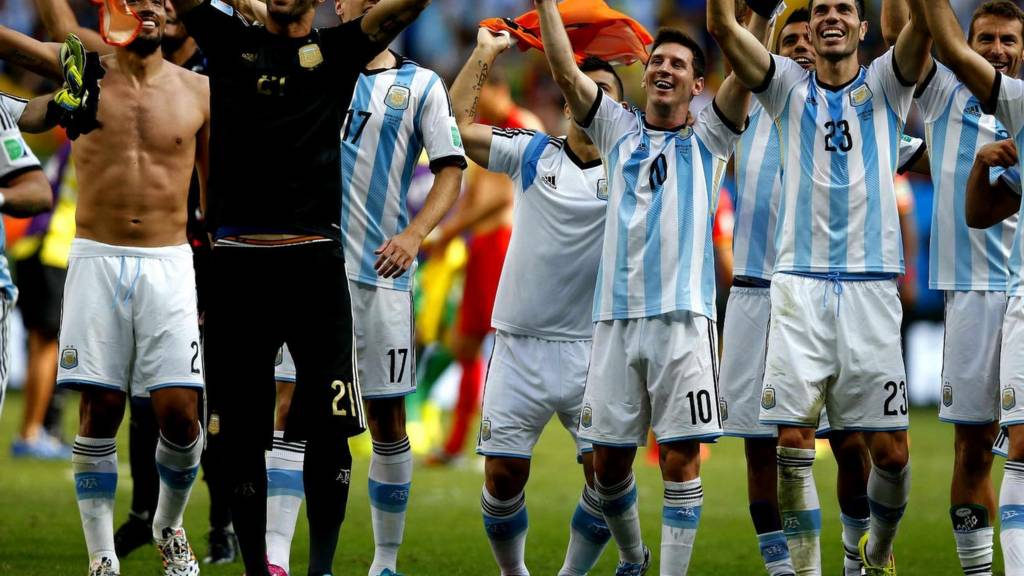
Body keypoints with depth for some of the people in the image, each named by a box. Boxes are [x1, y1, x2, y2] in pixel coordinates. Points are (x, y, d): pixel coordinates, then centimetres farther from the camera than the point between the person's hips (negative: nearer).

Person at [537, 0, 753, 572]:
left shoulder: (707, 141, 11)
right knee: (608, 460, 6)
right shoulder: (620, 131, 17)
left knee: (682, 460, -7)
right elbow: (566, 73, 8)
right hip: (617, 315, 3)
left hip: (683, 316, -3)